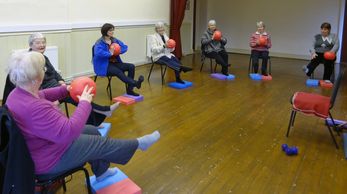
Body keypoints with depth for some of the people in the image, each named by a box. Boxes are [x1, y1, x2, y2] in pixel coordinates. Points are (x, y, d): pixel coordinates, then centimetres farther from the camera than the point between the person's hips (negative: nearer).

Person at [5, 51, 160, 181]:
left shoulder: (18, 93, -6)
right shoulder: (34, 108, -38)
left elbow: (41, 95, 18)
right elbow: (68, 132, -37)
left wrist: (65, 89, 11)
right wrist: (84, 103, -26)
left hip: (43, 143, 10)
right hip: (48, 159, -10)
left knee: (93, 131, 21)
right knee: (101, 143, 4)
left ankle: (101, 173, 39)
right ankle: (139, 144, 27)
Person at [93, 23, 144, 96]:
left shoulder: (114, 40, 11)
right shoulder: (100, 42, -10)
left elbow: (125, 47, 8)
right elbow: (98, 53, -29)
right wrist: (110, 53, -25)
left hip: (115, 63, 7)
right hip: (104, 66, -7)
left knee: (131, 66, -12)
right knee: (118, 71, -36)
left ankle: (130, 89, -14)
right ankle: (135, 83, -44)